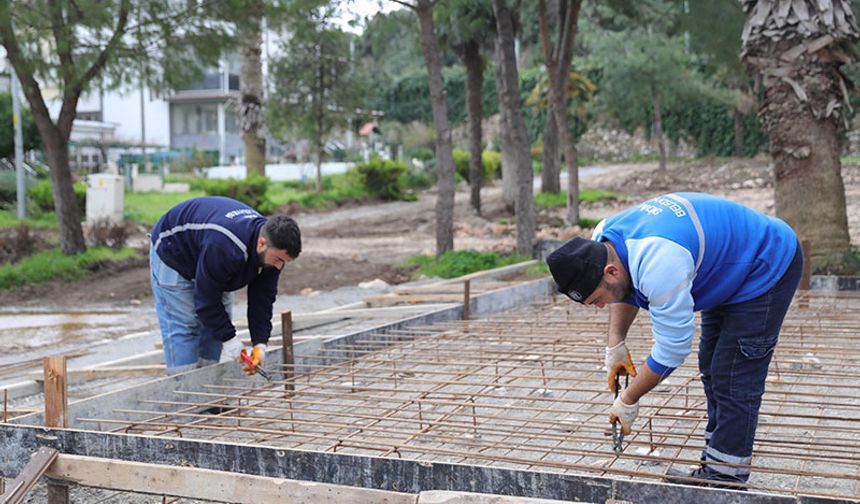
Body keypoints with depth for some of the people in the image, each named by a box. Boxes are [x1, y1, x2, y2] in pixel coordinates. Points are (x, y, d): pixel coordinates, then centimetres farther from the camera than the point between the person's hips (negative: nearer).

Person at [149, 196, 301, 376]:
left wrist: (260, 343, -20)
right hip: (172, 255, -7)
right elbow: (206, 299, -35)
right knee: (182, 327, -13)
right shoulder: (224, 246, -45)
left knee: (218, 325, 2)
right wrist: (229, 339, -30)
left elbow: (262, 298, -13)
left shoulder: (272, 248, -21)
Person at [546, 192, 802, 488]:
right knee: (712, 368, 14)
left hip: (770, 267, -10)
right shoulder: (602, 240, -13)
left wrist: (628, 400, -19)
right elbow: (625, 292, 10)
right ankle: (714, 464, 24)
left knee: (734, 379, -12)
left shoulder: (659, 266, -41)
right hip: (731, 271, 10)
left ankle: (725, 477, -4)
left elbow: (672, 350, -31)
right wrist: (615, 343, -1)